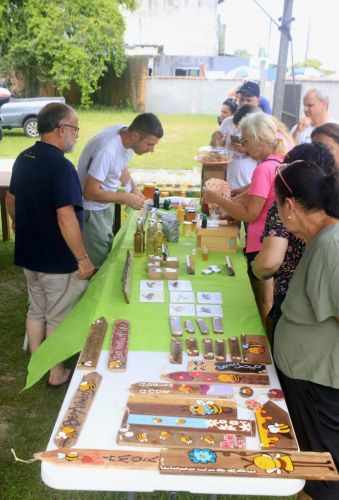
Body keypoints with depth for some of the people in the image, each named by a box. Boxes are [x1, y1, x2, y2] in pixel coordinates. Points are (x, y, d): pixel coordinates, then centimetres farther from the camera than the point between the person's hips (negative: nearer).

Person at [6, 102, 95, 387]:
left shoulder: (24, 159, 4)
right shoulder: (61, 166, -24)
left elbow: (11, 199, 17)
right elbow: (65, 219, -29)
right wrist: (83, 259, -20)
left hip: (29, 254, 8)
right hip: (58, 260, -8)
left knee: (36, 310, 21)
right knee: (58, 318, 9)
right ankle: (57, 374, 25)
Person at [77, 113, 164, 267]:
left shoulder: (126, 136, -8)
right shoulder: (107, 150, -33)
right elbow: (90, 192, -29)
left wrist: (134, 188, -4)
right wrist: (126, 198, -23)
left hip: (106, 205, 8)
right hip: (92, 209, -8)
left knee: (107, 251, 19)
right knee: (98, 262, 0)